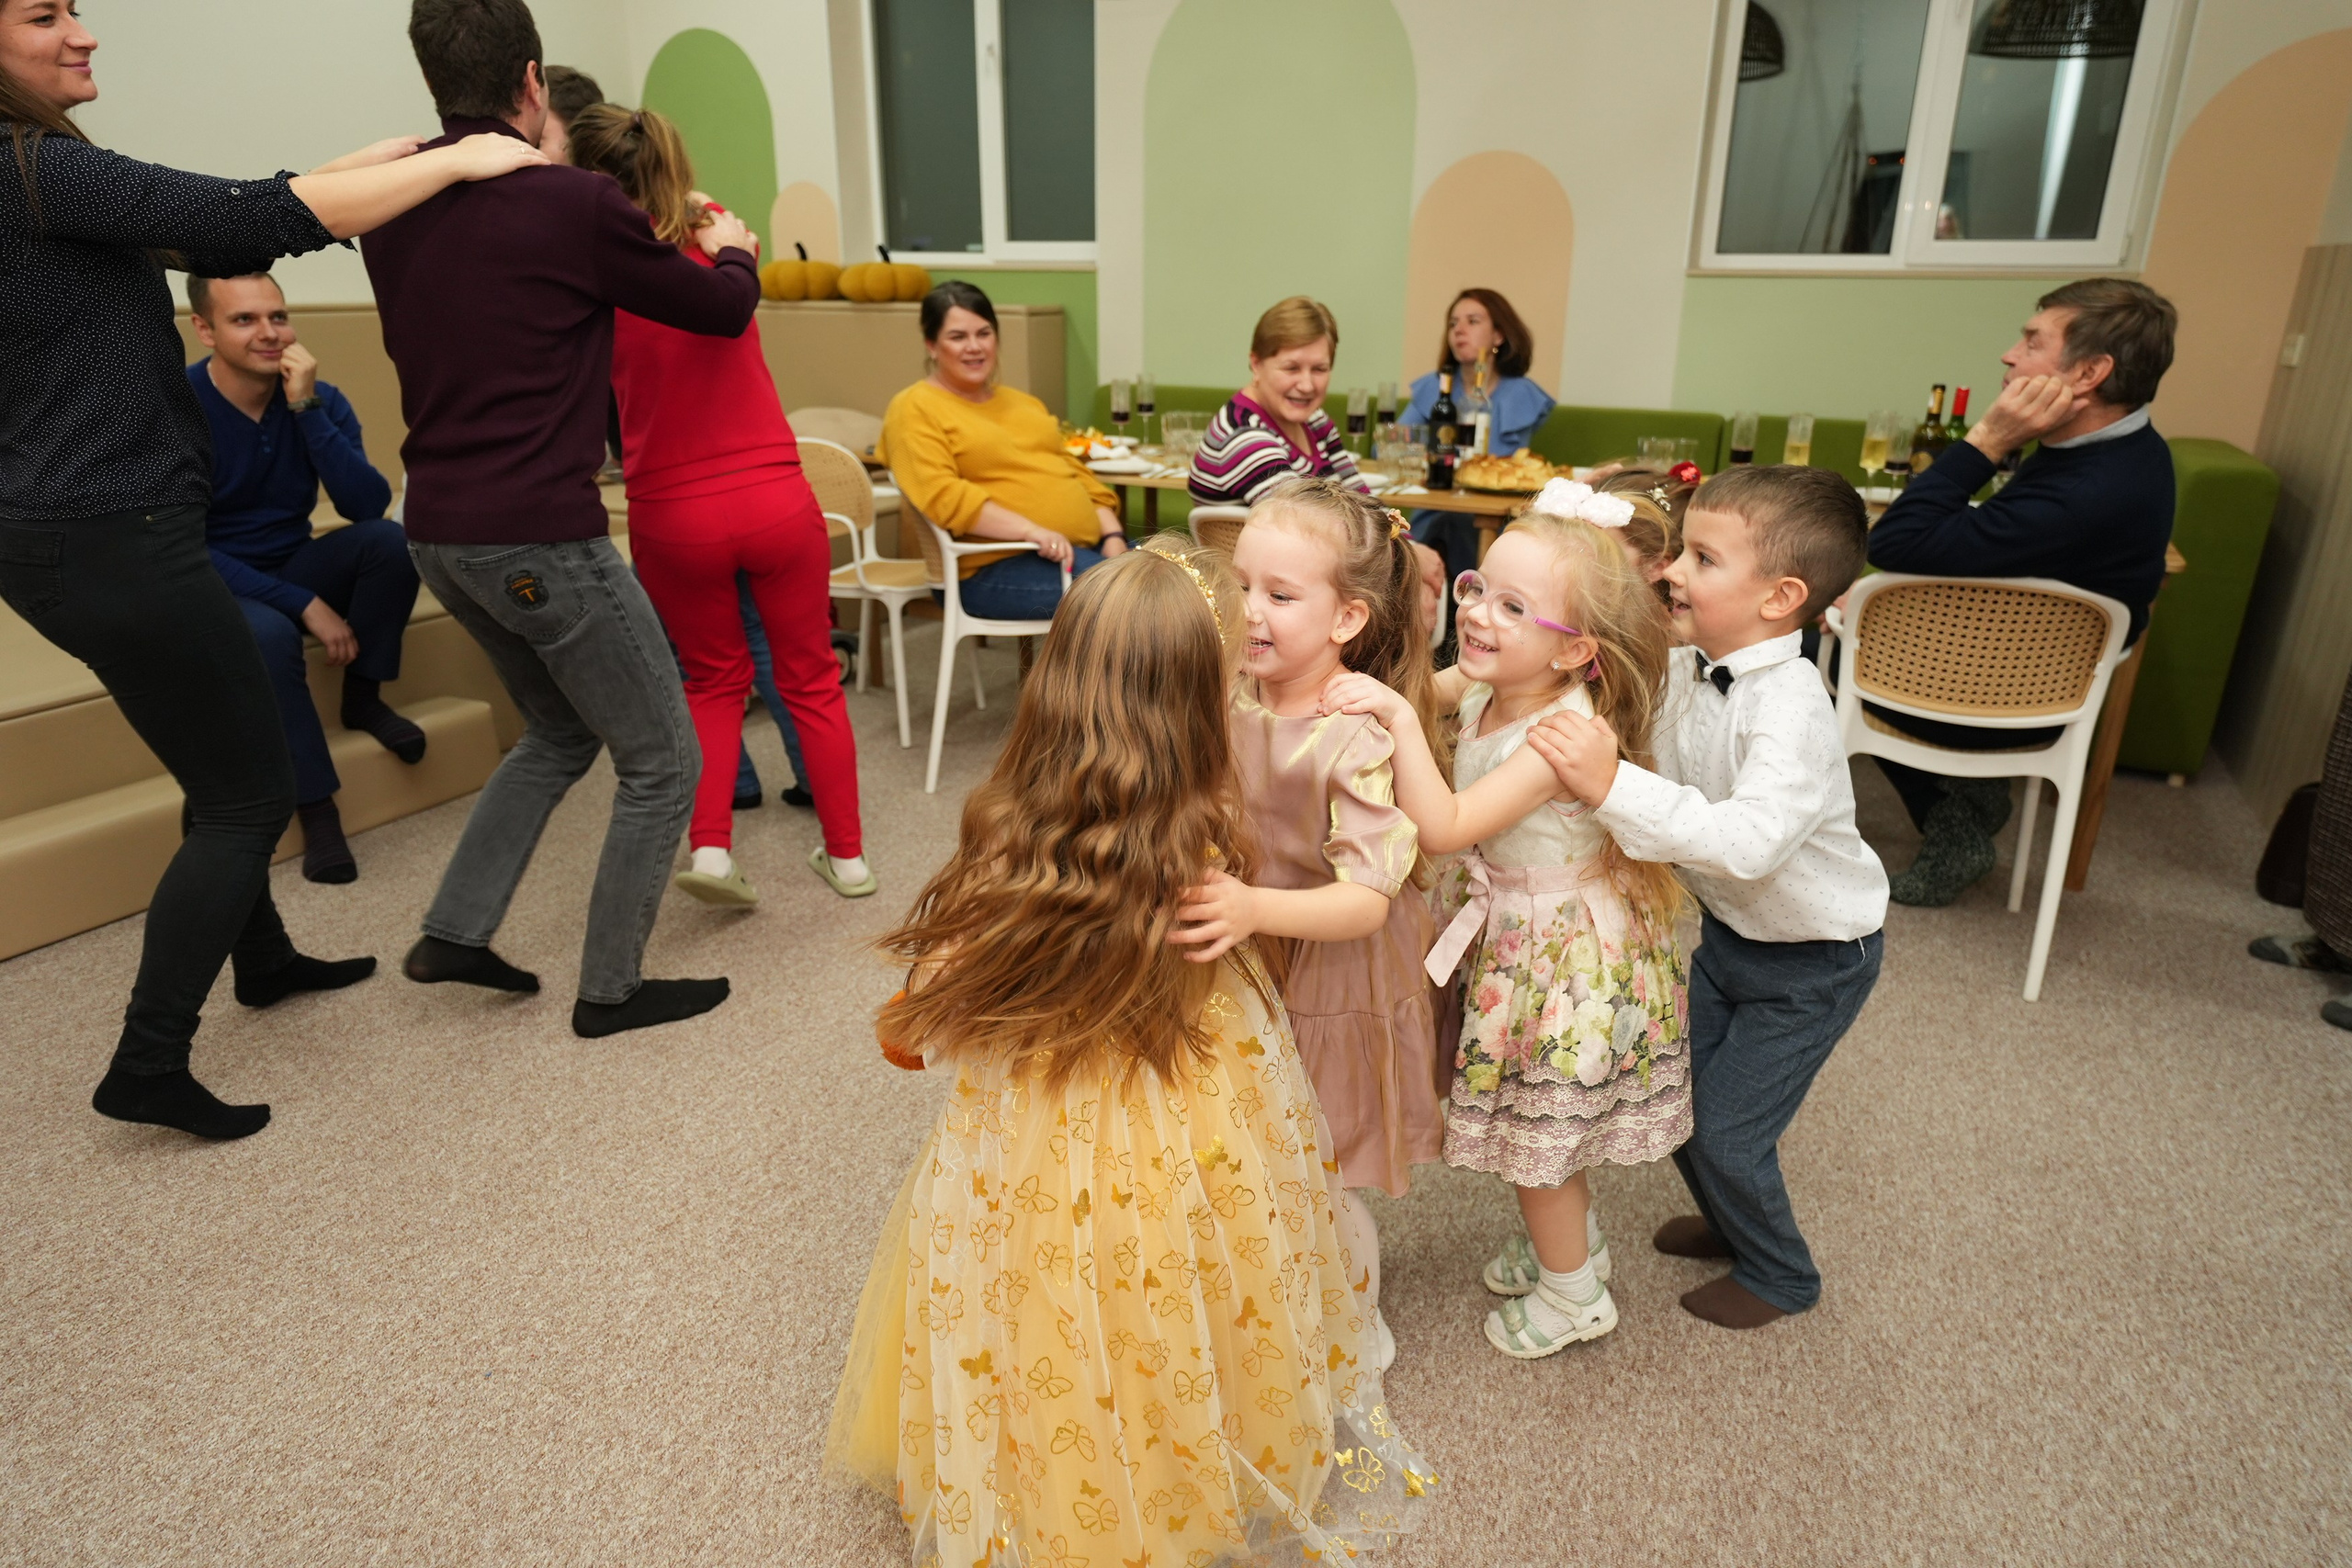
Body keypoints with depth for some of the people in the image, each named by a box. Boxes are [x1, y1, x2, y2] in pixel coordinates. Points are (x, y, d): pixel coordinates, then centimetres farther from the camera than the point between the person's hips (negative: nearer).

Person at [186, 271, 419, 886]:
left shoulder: (320, 399, -6)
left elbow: (369, 507, -19)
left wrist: (307, 409, -26)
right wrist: (305, 605, -26)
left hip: (293, 568, 4)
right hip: (212, 588, -4)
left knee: (390, 539, -25)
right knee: (269, 634, -37)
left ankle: (362, 697, -6)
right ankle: (316, 809, -25)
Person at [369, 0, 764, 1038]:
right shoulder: (573, 203, -11)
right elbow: (722, 310, 0)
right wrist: (731, 251, 23)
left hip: (437, 530, 8)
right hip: (539, 536, -8)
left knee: (561, 729, 26)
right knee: (660, 759, 7)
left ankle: (454, 934, 26)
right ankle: (610, 990, 16)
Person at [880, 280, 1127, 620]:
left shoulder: (1024, 403, 27)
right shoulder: (915, 410, 3)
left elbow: (1076, 472, 23)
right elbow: (941, 495, -12)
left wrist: (1112, 535, 4)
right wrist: (1031, 531, -22)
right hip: (995, 568, -7)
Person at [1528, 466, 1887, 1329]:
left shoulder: (1790, 709, -34)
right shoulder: (1685, 669, -11)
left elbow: (1749, 840, -49)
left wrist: (1613, 786, -54)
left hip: (1812, 962, -7)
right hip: (1727, 928, 7)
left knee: (1723, 1129, 2)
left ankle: (1778, 1275, 32)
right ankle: (1732, 1220, 46)